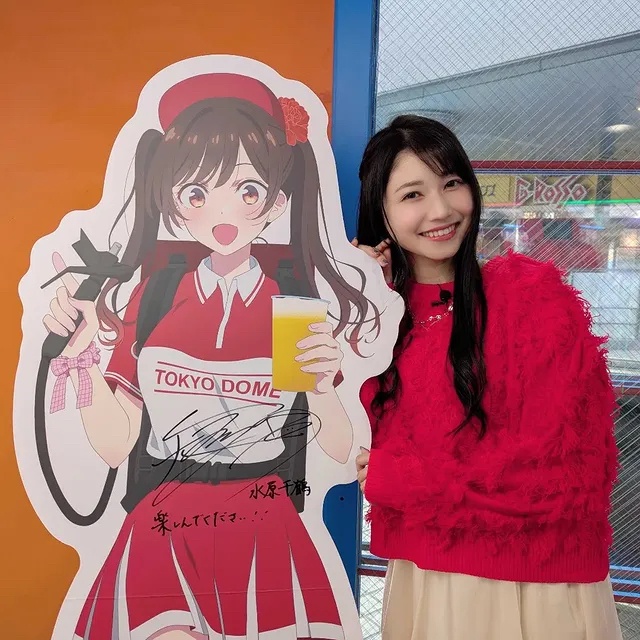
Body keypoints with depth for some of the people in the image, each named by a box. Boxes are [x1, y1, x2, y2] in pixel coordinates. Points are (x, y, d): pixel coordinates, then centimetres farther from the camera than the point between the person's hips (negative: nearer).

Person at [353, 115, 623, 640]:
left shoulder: (535, 293, -12)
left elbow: (559, 464, -18)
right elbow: (353, 448, -6)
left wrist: (391, 476, -13)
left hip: (537, 586, -4)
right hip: (420, 579, 4)